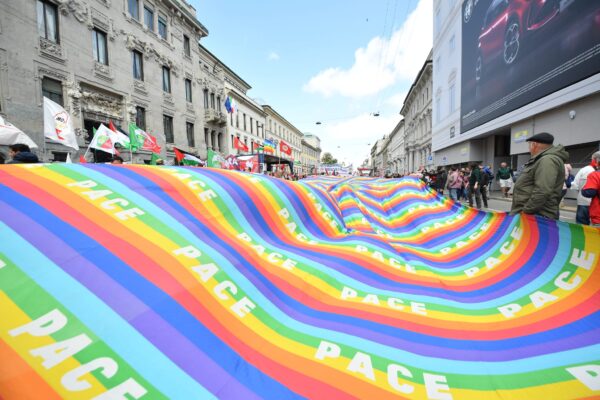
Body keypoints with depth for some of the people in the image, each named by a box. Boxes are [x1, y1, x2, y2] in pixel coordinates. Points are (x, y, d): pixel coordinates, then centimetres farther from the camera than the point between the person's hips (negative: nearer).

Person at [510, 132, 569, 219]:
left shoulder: (548, 160, -15)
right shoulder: (543, 159, 20)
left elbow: (542, 192, -26)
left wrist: (525, 211, -20)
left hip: (536, 217, -10)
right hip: (533, 215, 10)